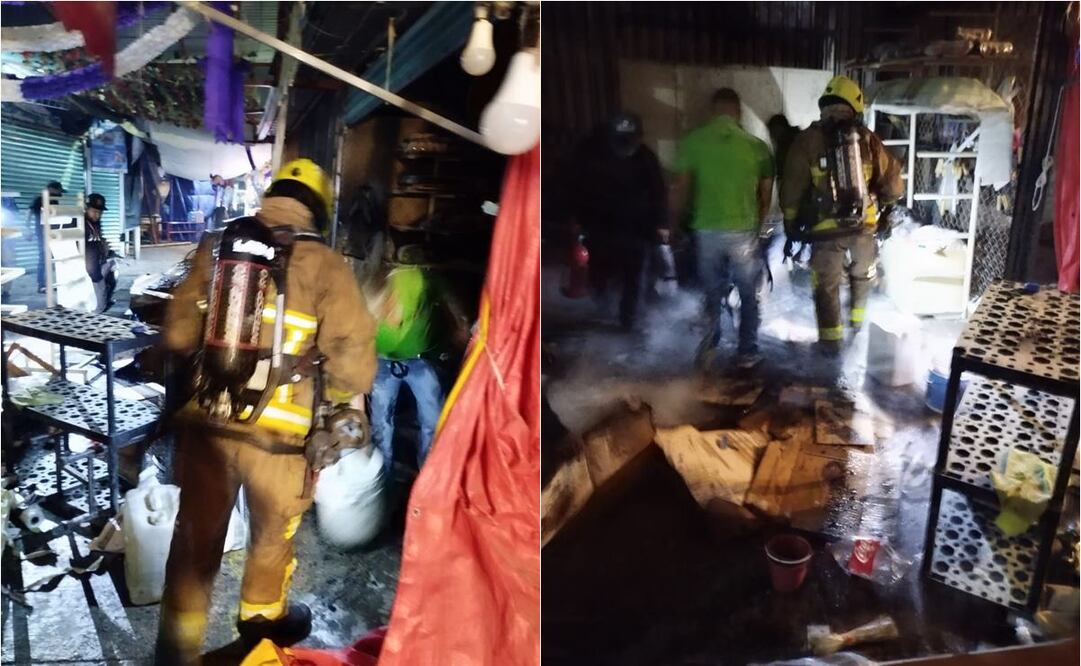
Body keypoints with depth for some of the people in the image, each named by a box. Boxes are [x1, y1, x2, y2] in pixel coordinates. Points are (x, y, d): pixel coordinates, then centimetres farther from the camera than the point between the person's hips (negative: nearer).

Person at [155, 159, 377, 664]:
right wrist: (349, 397, 3)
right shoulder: (325, 265, -9)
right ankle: (262, 617, 45)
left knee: (195, 536, 18)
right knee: (273, 531, 22)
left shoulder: (217, 249, 3)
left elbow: (178, 333, 4)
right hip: (280, 433, -2)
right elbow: (352, 350, -16)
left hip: (207, 420, 3)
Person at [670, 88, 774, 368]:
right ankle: (747, 353, 21)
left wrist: (673, 223, 8)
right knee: (749, 295, 15)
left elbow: (680, 190, -5)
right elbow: (766, 194, 3)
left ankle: (709, 346, 22)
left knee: (712, 292, 19)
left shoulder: (692, 141, -5)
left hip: (707, 230, 1)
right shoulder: (757, 146, -3)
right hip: (744, 231, 0)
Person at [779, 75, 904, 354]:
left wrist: (791, 224, 6)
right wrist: (885, 204, 24)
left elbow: (792, 188, -5)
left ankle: (831, 341, 16)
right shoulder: (867, 139, -2)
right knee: (862, 275, 27)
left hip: (825, 229, -2)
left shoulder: (807, 140, -7)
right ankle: (857, 320, 44)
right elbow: (892, 180, 3)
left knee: (827, 286, 11)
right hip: (864, 226, 2)